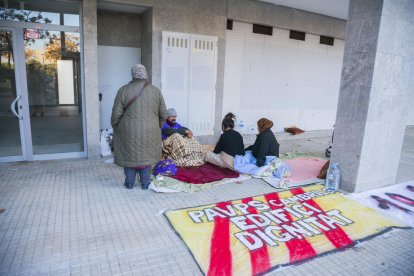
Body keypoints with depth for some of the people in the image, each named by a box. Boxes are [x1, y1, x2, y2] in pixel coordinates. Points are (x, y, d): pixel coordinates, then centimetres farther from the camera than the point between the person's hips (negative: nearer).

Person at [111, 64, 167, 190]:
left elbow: (116, 114, -9)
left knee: (130, 155, 16)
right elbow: (163, 114, -1)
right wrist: (157, 127, 15)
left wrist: (115, 128, 8)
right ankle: (145, 183, 20)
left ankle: (129, 183, 24)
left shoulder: (123, 91, -10)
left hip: (129, 132, -1)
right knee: (146, 155, 16)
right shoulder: (155, 91, -6)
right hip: (148, 132, 1)